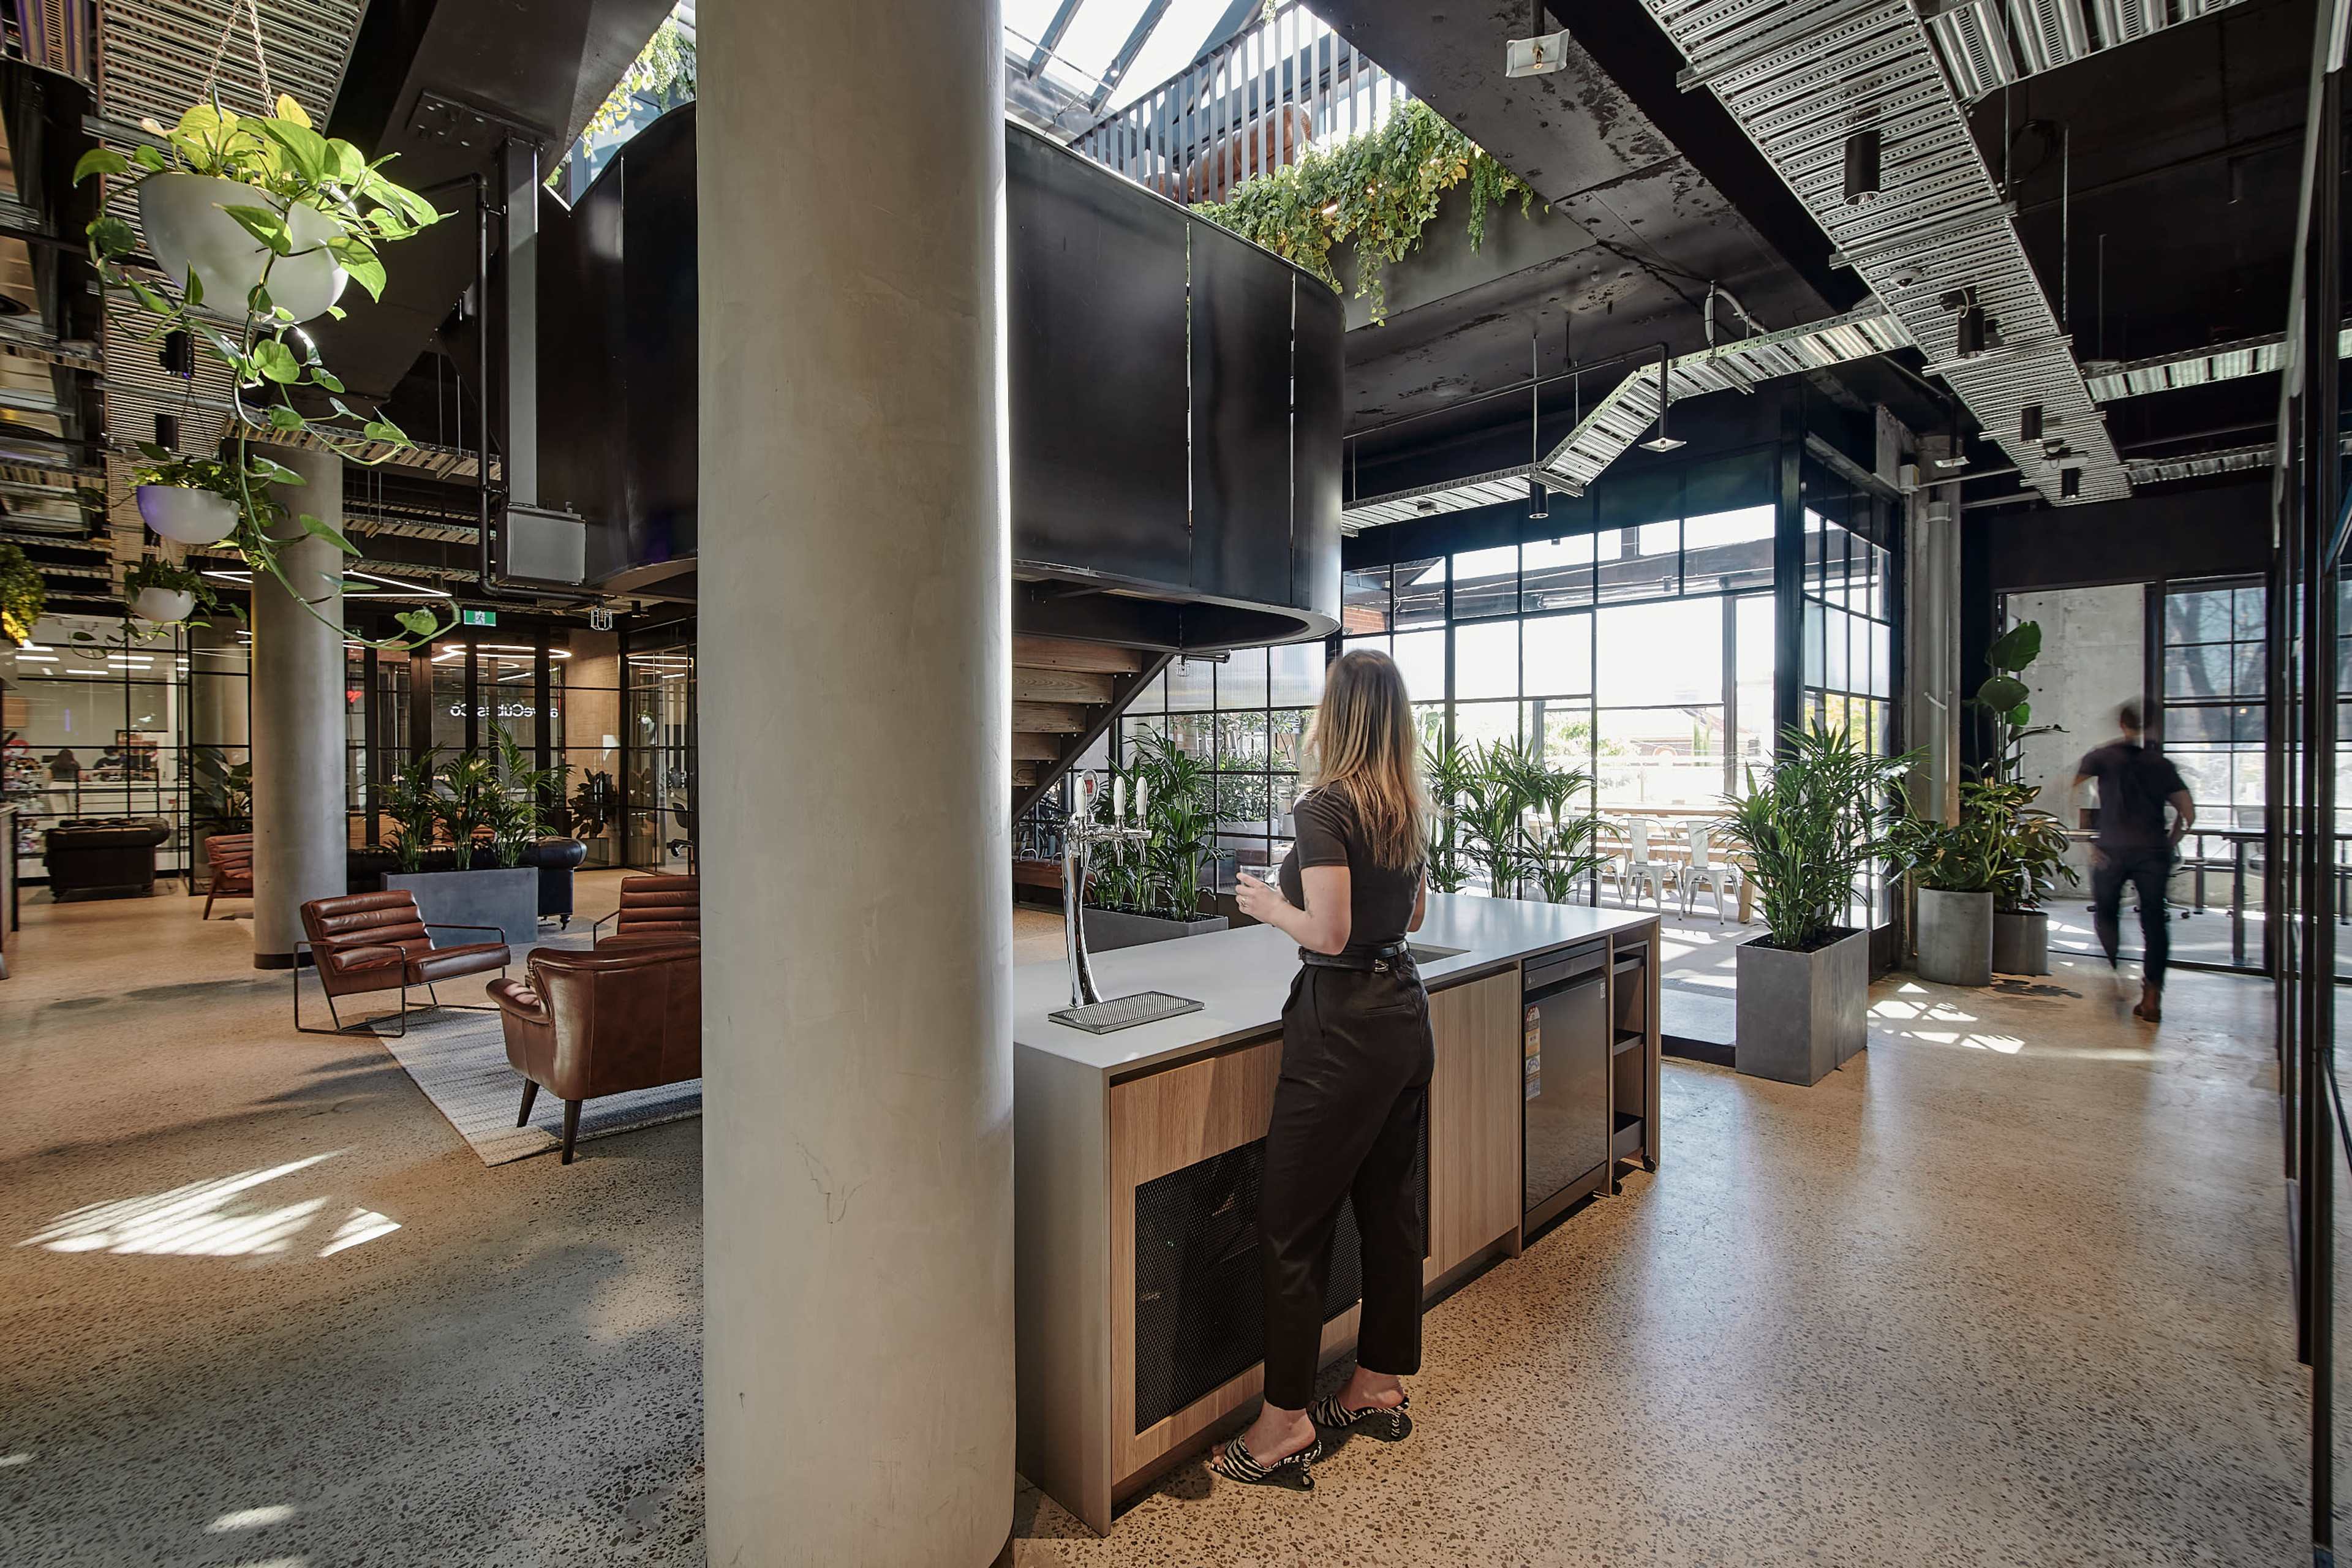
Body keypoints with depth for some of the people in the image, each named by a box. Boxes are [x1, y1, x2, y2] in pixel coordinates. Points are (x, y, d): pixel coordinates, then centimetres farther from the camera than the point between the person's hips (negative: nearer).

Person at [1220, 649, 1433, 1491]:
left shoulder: (1324, 807, -17)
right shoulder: (1407, 808, 7)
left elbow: (1329, 933, -22)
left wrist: (1268, 904, -5)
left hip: (1345, 1026, -9)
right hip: (1406, 1016, 9)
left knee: (1291, 1225, 3)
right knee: (1389, 1205, 18)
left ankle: (1285, 1426, 15)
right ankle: (1380, 1387, 34)